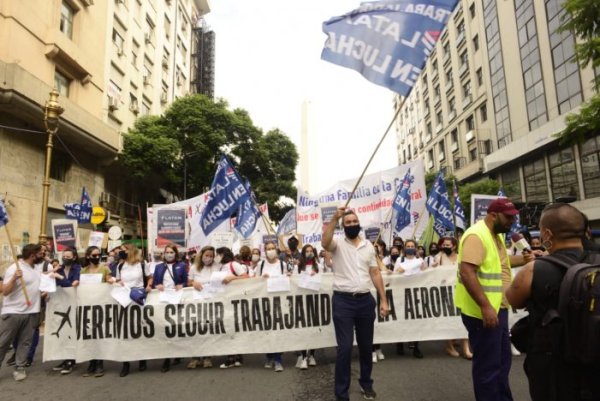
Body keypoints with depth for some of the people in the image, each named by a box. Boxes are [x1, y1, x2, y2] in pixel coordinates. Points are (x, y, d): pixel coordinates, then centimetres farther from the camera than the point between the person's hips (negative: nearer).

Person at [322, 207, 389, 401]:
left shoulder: (368, 246, 9)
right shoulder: (338, 244, -2)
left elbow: (375, 273, 9)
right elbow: (325, 242, -27)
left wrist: (383, 300, 5)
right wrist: (335, 218, -31)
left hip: (365, 300, 4)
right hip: (343, 301, -4)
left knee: (366, 345, 16)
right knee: (345, 347, -2)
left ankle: (366, 383, 38)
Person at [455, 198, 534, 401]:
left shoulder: (496, 235, 12)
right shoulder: (476, 235, -20)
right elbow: (466, 272, -29)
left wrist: (523, 259, 12)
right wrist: (485, 306, -30)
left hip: (498, 308, 10)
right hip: (483, 311, -10)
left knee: (502, 360, 22)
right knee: (488, 364, 3)